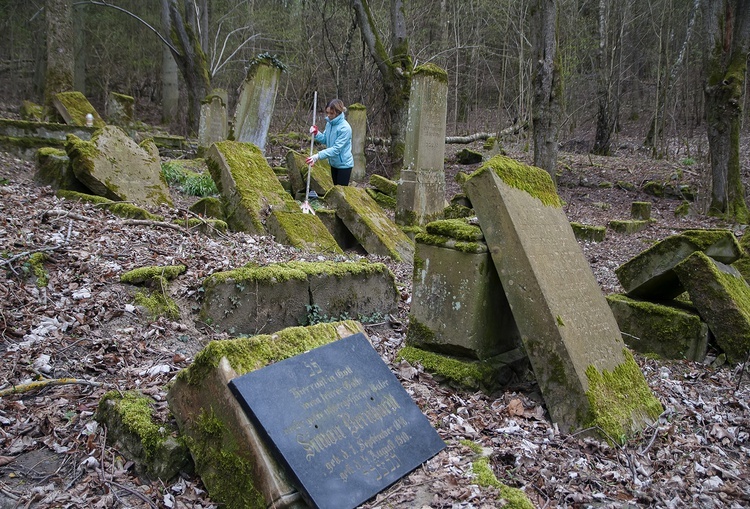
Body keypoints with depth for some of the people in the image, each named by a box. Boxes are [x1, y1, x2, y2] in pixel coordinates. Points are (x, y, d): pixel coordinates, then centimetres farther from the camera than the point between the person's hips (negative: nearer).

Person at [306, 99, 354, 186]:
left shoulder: (345, 128, -26)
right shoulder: (329, 123, -2)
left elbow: (336, 149, -28)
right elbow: (325, 140, 9)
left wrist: (318, 156, -34)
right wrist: (316, 134, -11)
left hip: (344, 164, -8)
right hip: (334, 163, 8)